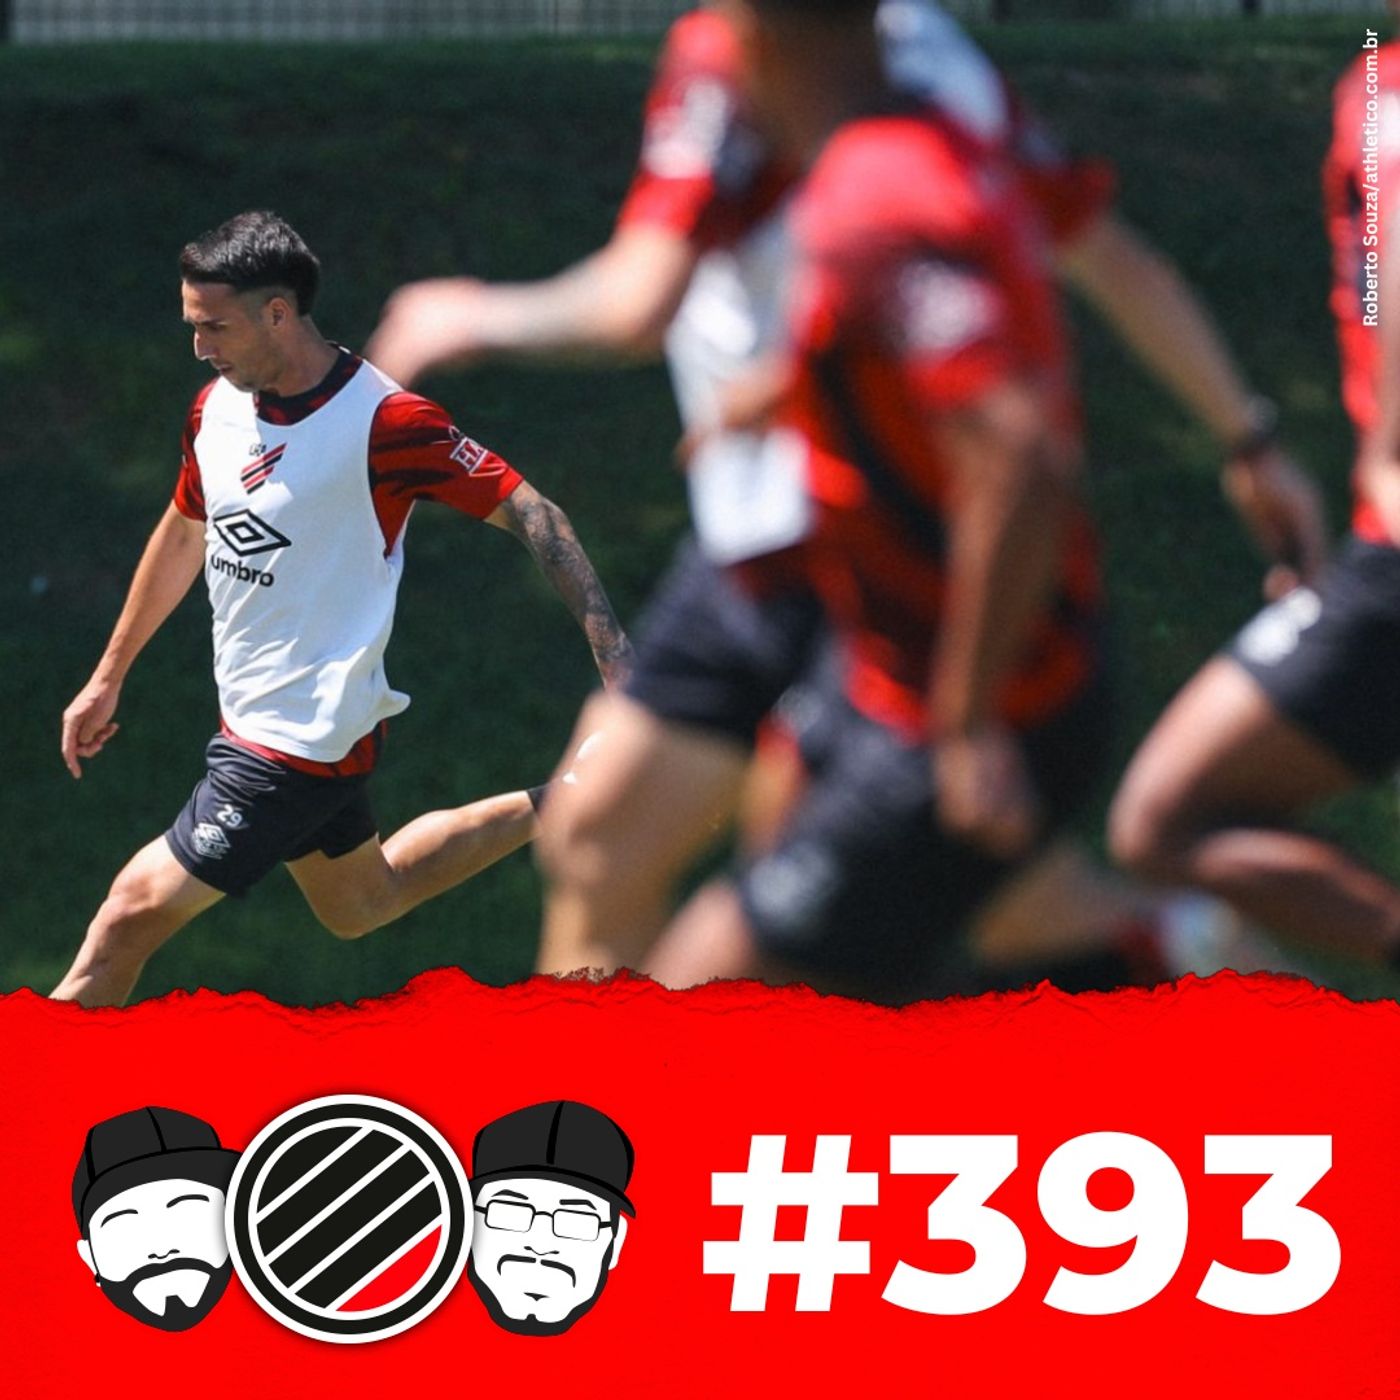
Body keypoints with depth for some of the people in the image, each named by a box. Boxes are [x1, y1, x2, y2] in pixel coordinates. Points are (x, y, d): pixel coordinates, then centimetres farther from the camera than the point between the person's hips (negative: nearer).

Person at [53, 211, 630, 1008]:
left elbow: (527, 511, -18)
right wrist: (109, 678, 25)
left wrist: (609, 644, -23)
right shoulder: (219, 407, 2)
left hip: (302, 743, -9)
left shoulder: (382, 421, -21)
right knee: (357, 906, 26)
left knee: (134, 914, -11)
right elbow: (184, 534, 19)